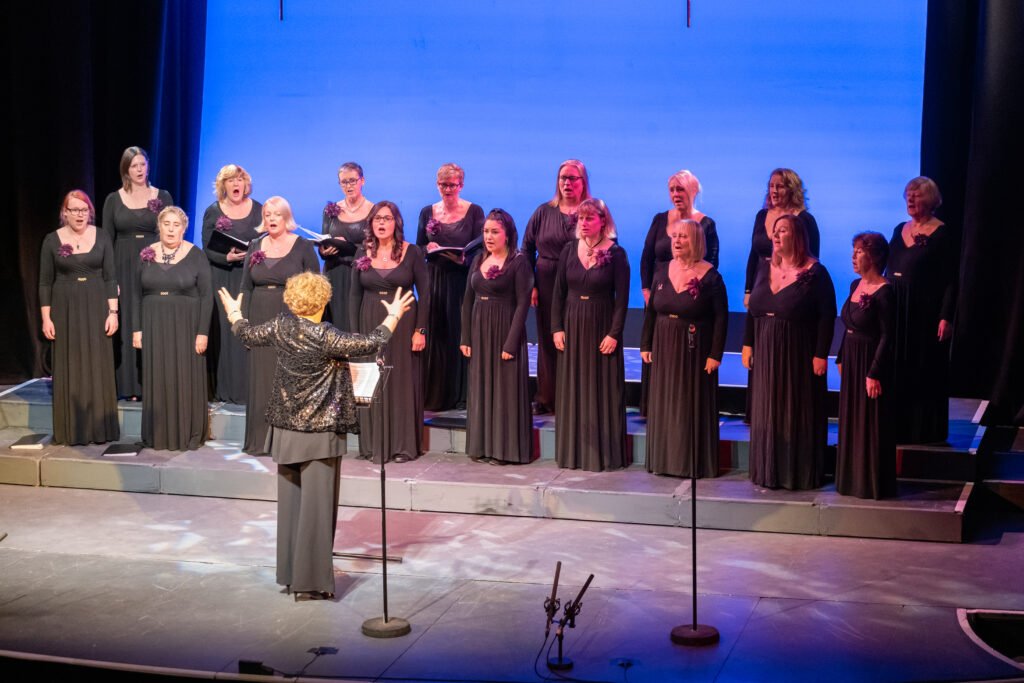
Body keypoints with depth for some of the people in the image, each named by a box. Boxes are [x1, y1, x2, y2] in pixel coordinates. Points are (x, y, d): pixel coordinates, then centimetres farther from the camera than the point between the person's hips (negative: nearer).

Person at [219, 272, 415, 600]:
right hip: (320, 433, -7)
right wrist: (393, 317, -4)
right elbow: (370, 344, -19)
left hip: (286, 431, 7)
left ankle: (289, 573, 25)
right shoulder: (325, 337, -18)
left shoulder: (281, 327, -1)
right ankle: (311, 582, 2)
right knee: (316, 505, -1)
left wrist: (234, 314, 35)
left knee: (290, 502, 15)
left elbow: (249, 335, 15)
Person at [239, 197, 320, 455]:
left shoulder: (303, 247, -1)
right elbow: (246, 286, 11)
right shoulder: (255, 246, 10)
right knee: (261, 379, 4)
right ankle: (260, 440, 10)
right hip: (261, 321, 4)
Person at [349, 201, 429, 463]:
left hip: (403, 324, -3)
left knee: (403, 381, 0)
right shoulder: (363, 254, 6)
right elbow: (355, 295, 8)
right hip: (370, 323, 3)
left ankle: (404, 445, 7)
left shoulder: (412, 253, -2)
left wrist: (420, 330, -8)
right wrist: (354, 333, 1)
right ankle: (373, 445, 12)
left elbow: (424, 292, -2)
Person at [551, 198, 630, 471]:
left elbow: (622, 297, -8)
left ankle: (603, 453, 9)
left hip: (602, 326, -4)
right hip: (573, 326, 4)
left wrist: (614, 334, -14)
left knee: (603, 390, 1)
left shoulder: (616, 253, -6)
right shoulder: (569, 250, 4)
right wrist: (557, 328, -1)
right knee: (572, 389, 7)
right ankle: (573, 451, 16)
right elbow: (559, 292, 6)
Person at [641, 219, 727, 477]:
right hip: (665, 349, 5)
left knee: (693, 406, 1)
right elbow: (651, 310, 9)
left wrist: (715, 354, -14)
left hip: (694, 352, -5)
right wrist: (646, 345, 6)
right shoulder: (662, 271, 5)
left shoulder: (710, 276, -10)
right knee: (664, 405, 10)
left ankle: (693, 461, 11)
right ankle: (664, 459, 21)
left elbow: (721, 317, -10)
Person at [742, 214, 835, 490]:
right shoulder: (766, 269, 8)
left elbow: (826, 316, -12)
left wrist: (821, 354, -16)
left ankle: (800, 473, 9)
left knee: (798, 415, 1)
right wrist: (748, 345, 7)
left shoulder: (815, 273, -9)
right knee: (767, 413, 10)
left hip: (799, 356, -6)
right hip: (767, 355, 6)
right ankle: (769, 471, 19)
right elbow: (752, 309, 12)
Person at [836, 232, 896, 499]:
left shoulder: (883, 292, -16)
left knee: (871, 425, 0)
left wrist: (874, 373, -20)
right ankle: (852, 479, 26)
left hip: (871, 363, -9)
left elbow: (887, 336, -18)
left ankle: (872, 483, 10)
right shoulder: (855, 285, 9)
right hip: (852, 362, 9)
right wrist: (841, 358, 13)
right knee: (850, 423, 15)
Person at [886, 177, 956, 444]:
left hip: (925, 313, -6)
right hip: (895, 311, 6)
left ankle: (924, 430, 10)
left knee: (923, 371, 1)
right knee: (896, 371, 9)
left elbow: (951, 281, -10)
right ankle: (896, 426, 18)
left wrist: (946, 318, -17)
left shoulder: (943, 234, -8)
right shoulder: (900, 230, 11)